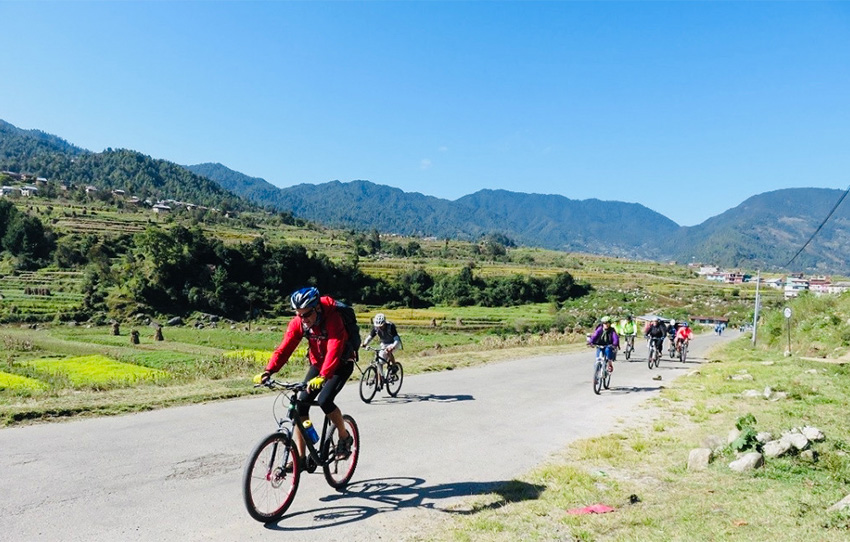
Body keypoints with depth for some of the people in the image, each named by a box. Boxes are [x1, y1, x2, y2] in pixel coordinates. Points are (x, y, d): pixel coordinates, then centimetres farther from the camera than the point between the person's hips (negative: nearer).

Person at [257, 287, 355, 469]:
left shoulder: (333, 318, -31)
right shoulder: (298, 323, -15)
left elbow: (334, 350, -42)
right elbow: (284, 348, -19)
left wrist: (322, 376, -55)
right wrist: (268, 371, -34)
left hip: (341, 364, -5)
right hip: (318, 364, 5)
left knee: (324, 400, -25)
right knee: (301, 403, -9)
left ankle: (345, 437, 1)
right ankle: (300, 458, 1)